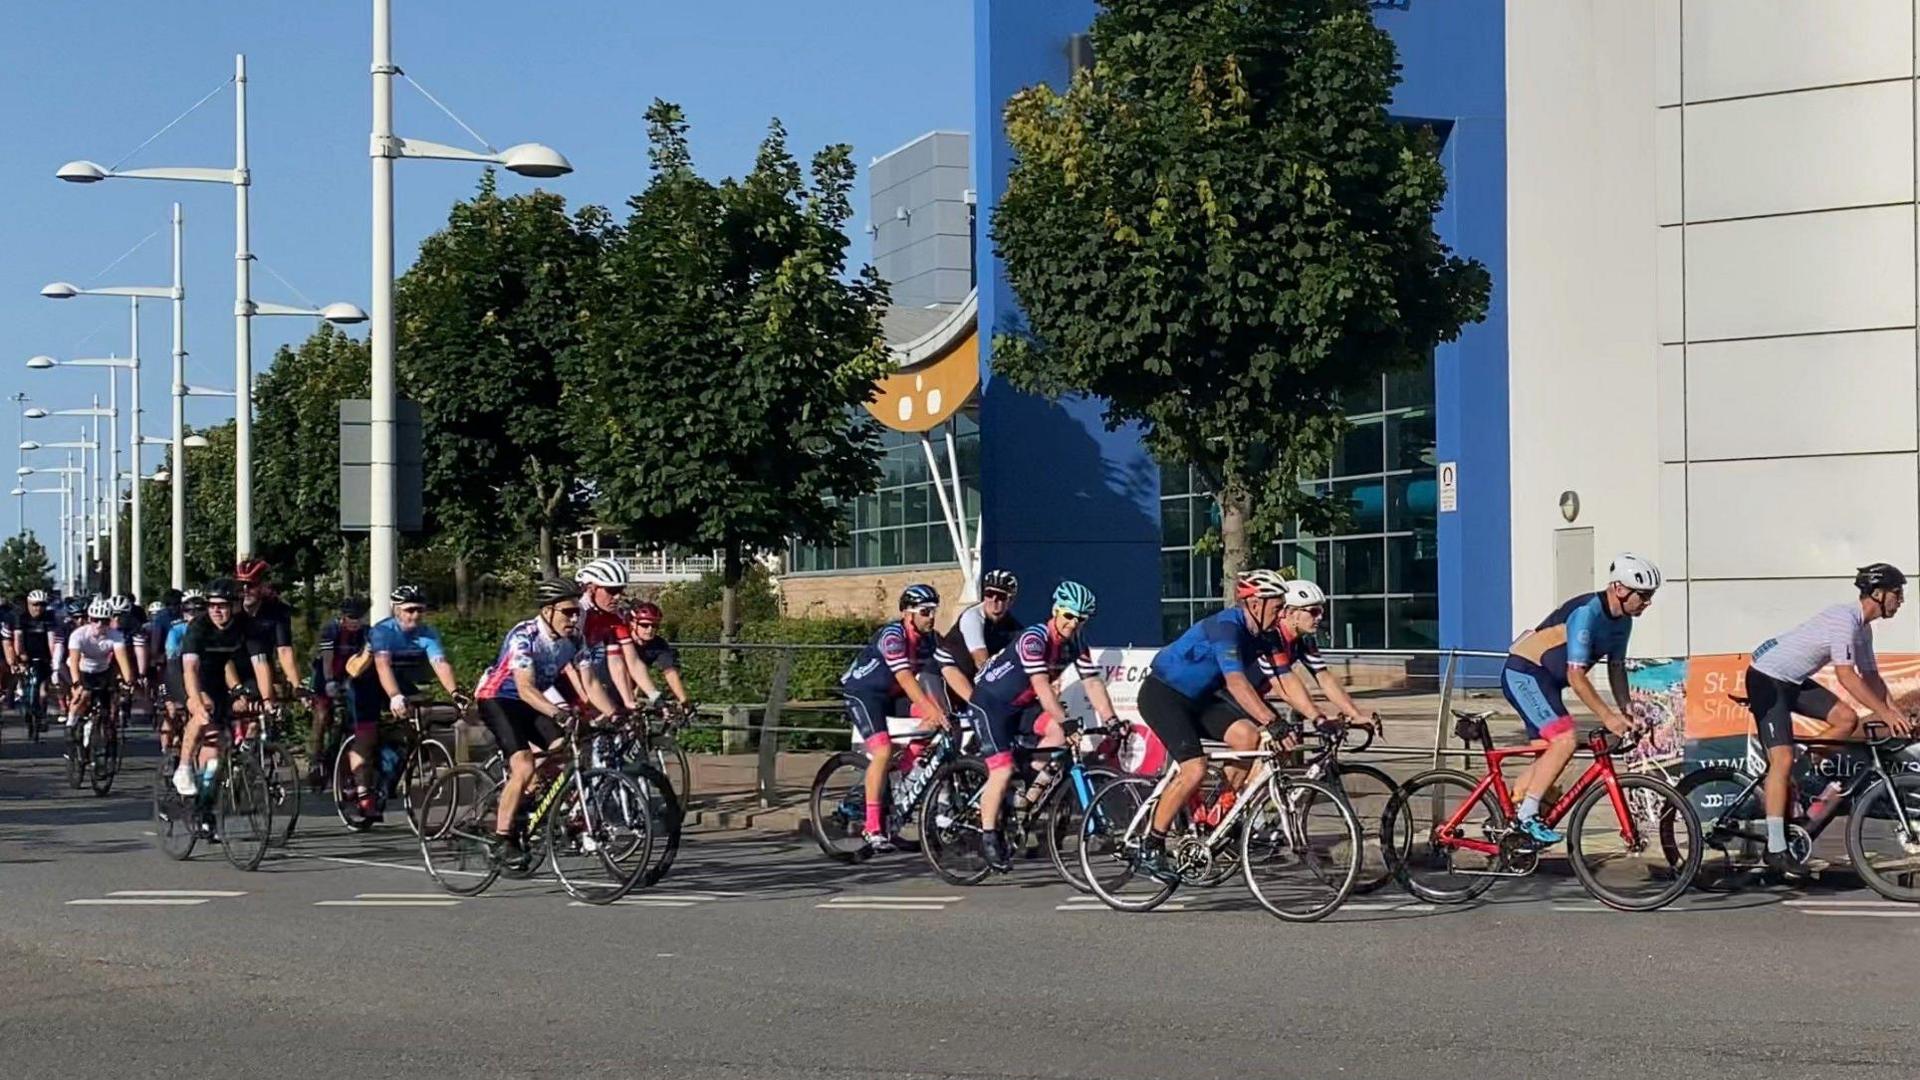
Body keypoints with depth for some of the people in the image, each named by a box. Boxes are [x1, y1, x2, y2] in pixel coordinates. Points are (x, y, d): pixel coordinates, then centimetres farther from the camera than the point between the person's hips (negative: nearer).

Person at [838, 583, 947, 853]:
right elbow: (905, 678, -36)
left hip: (891, 696, 8)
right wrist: (932, 710, -45)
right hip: (863, 692, -8)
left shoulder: (928, 639, -3)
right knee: (883, 751, -26)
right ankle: (872, 829, -22)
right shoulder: (893, 635, -26)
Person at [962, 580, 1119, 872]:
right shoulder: (1034, 639, -28)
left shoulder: (1076, 645, -6)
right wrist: (1066, 722, -45)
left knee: (1057, 733, -19)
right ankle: (988, 836, -3)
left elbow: (1093, 683, -10)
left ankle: (1026, 803, -6)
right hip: (989, 702, -7)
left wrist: (1111, 721, -22)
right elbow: (1042, 685, -37)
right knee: (1003, 770, -17)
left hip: (1020, 704, 7)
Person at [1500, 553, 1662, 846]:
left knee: (1547, 753, 8)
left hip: (1545, 680, 10)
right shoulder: (1587, 613, -26)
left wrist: (1627, 712, -1)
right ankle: (1527, 816, -18)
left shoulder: (1622, 621, 3)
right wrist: (1607, 716, -28)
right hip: (1523, 673, -10)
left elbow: (1616, 668, 10)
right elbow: (1576, 675, -28)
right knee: (1565, 740, -22)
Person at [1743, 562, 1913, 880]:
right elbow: (1846, 676, -29)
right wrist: (1884, 713, -30)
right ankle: (1776, 851, -17)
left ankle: (1778, 789, 5)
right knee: (1783, 759, -17)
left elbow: (1871, 677, 11)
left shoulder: (1863, 628, 8)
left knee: (1846, 719, -4)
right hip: (1767, 678, -10)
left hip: (1794, 681, 10)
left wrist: (1897, 714, -2)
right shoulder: (1844, 619, -23)